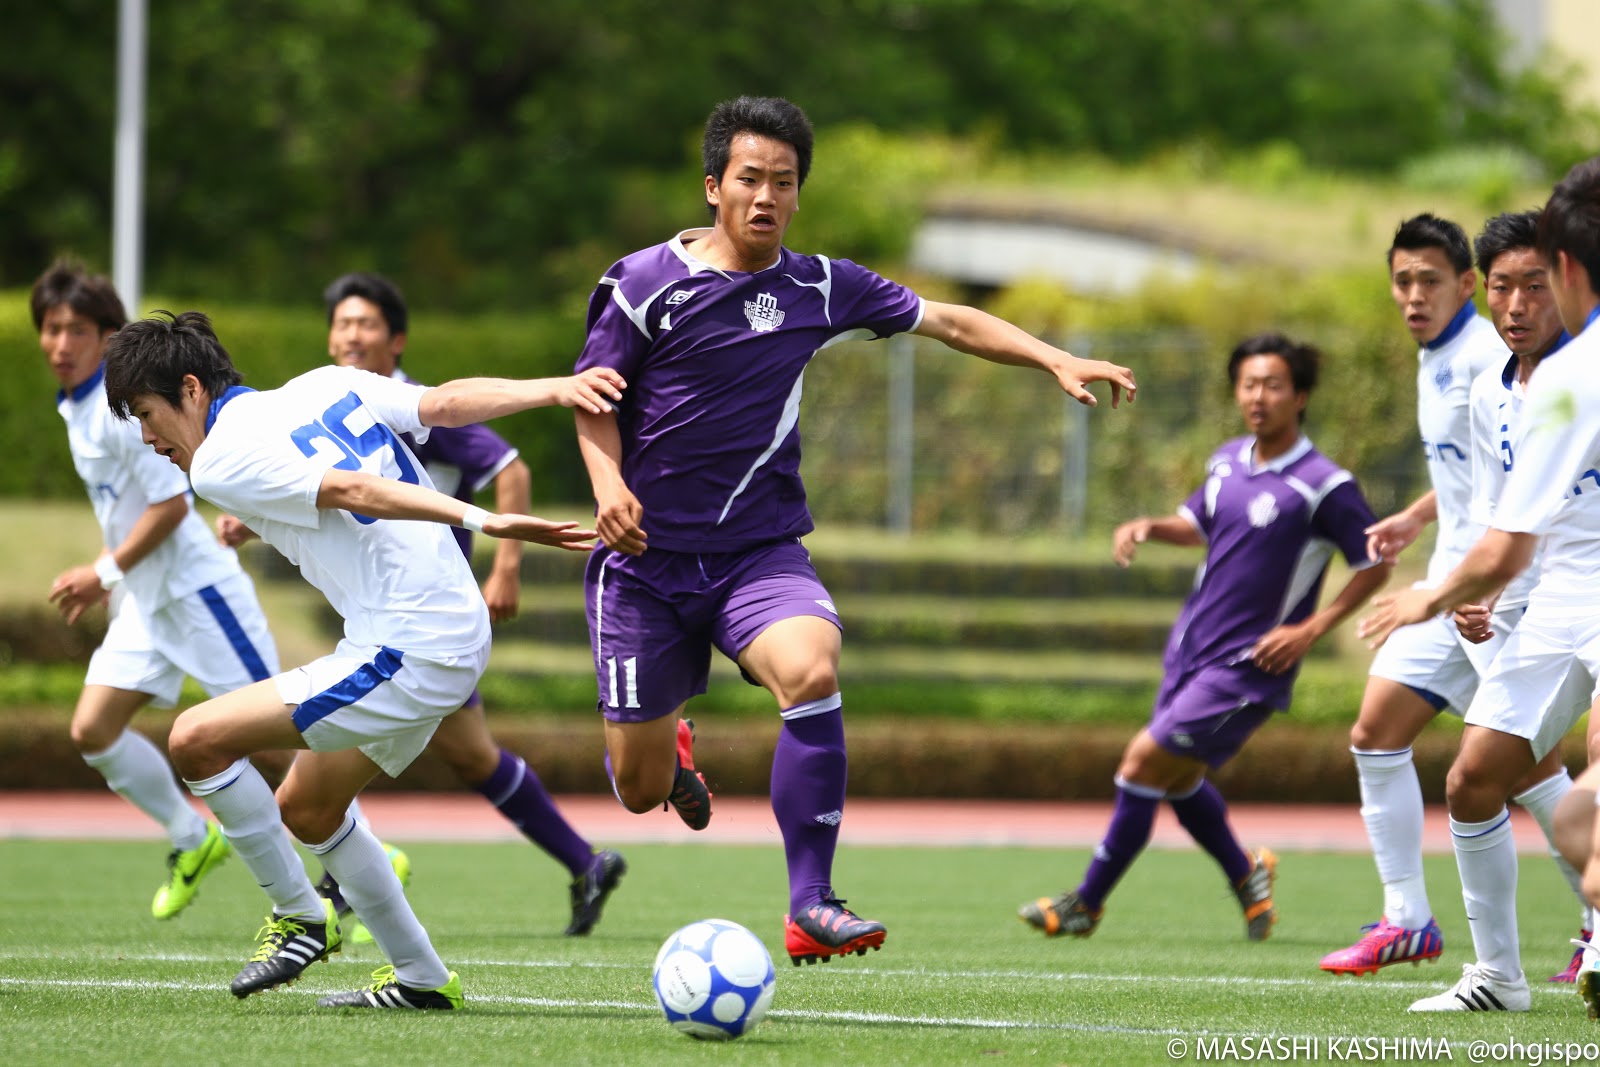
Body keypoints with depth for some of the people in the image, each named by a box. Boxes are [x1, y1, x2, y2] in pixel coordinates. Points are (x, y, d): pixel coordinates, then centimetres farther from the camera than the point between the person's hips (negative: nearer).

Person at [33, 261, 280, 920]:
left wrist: (107, 573, -16)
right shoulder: (74, 408, 11)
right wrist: (105, 578, 17)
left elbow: (170, 503, -20)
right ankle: (193, 841, 14)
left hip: (197, 588, -9)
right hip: (144, 603, 9)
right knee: (92, 730, -2)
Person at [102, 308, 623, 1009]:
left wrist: (483, 522, -27)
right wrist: (553, 390, -7)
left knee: (198, 740, -8)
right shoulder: (328, 386, 15)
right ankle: (420, 978, 30)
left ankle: (298, 917, 7)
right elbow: (447, 403, 1)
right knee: (305, 808, 24)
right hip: (458, 640, 10)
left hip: (404, 658, -10)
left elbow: (350, 489, -19)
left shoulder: (219, 465, -8)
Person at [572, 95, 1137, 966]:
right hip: (646, 558, -1)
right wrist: (609, 483, -18)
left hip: (759, 551, 1)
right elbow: (594, 399, 1)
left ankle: (810, 905, -27)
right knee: (640, 791, 2)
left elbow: (951, 323, 9)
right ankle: (666, 742, 45)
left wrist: (1057, 362, -3)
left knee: (812, 669, -33)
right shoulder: (645, 283, -5)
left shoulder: (820, 289, 4)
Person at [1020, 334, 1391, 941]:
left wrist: (1312, 629, -16)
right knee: (1178, 778, 17)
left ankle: (1086, 904, 4)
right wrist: (1150, 528, 3)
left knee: (1145, 763, -8)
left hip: (1246, 666, -8)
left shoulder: (1323, 485, -15)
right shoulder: (1228, 462, 6)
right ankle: (1246, 877, 41)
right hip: (1191, 647, 8)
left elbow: (1375, 566, -9)